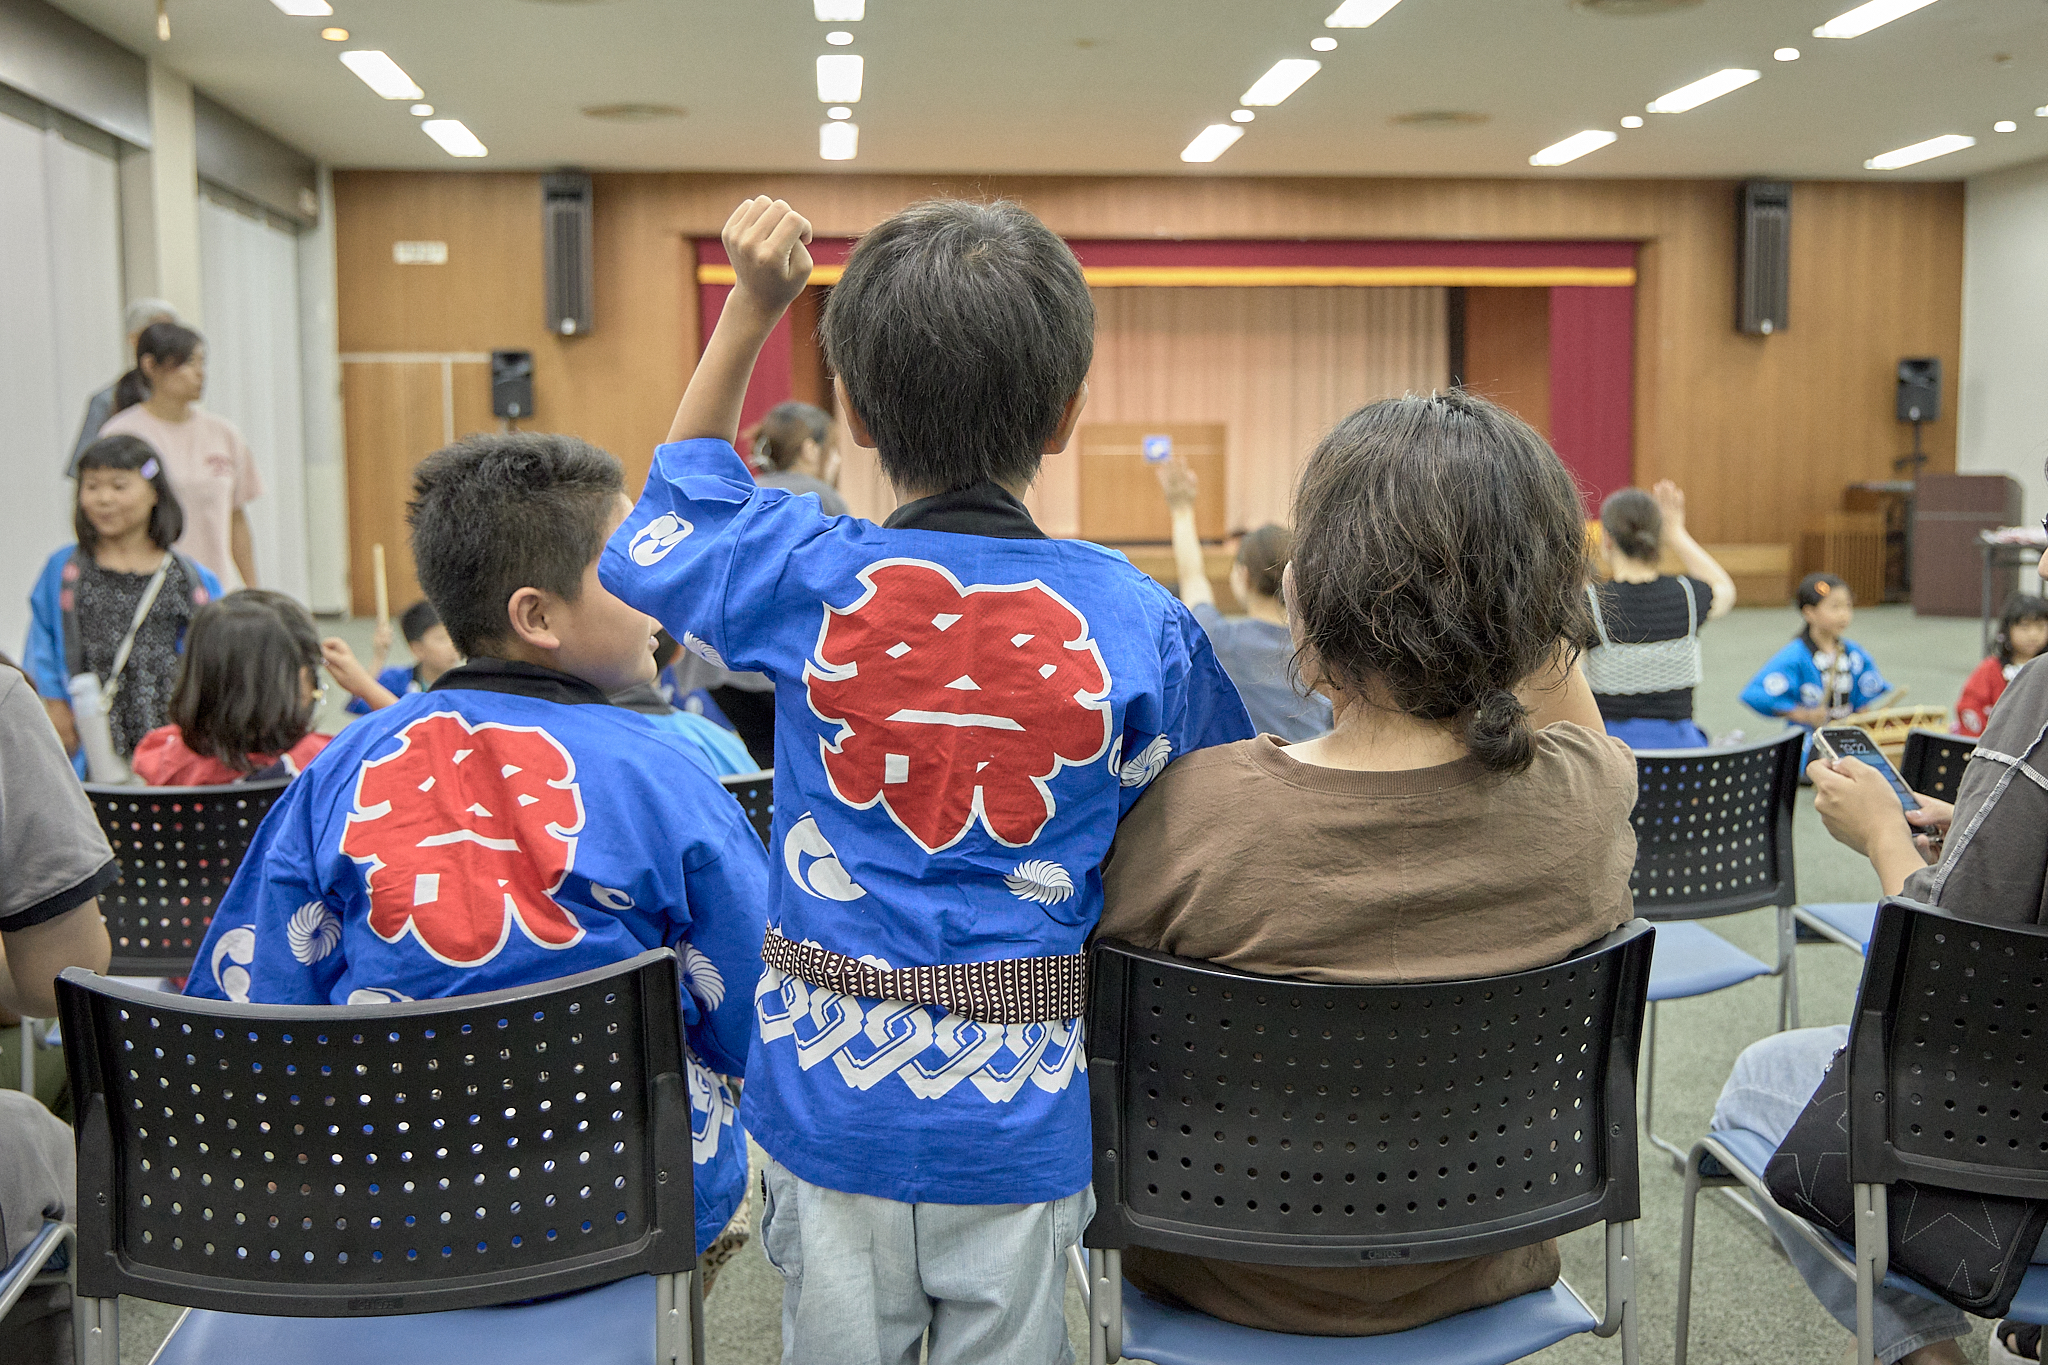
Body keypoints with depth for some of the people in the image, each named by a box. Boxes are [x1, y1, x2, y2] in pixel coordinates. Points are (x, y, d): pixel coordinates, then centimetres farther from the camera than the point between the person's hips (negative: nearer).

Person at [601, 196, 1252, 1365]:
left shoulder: (804, 579, -10)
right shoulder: (1138, 622, -11)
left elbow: (666, 519, 12)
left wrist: (751, 310, 10)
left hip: (831, 1095, 1)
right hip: (1021, 1113, 0)